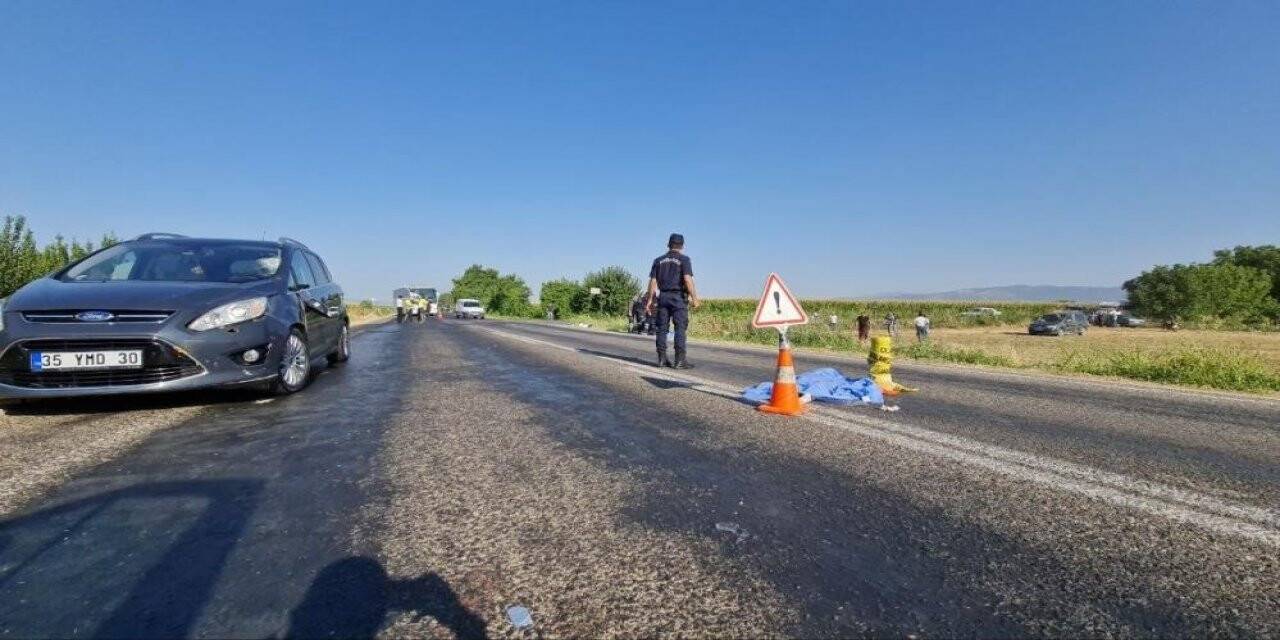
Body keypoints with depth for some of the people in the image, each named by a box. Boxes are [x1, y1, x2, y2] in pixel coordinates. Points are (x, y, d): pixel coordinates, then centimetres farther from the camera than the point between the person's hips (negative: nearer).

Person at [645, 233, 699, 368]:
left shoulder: (658, 260, 11)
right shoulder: (684, 259, -2)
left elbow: (653, 281, 7)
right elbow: (688, 279, -14)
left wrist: (650, 300, 10)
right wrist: (694, 298, -13)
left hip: (663, 297, 4)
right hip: (678, 297, -4)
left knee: (662, 328, 7)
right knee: (680, 328, -3)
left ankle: (662, 359, 9)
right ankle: (680, 360, -5)